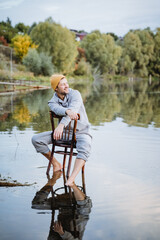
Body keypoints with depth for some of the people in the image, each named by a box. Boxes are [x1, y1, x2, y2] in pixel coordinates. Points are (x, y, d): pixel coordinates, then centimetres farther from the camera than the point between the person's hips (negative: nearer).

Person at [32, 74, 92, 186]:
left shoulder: (75, 94, -11)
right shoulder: (53, 102, -1)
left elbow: (73, 109, -31)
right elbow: (58, 109, -26)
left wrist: (61, 125, -49)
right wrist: (67, 111, -52)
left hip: (81, 131, -4)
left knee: (85, 149, -39)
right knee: (36, 139, -9)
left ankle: (71, 180, -49)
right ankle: (56, 165, 6)